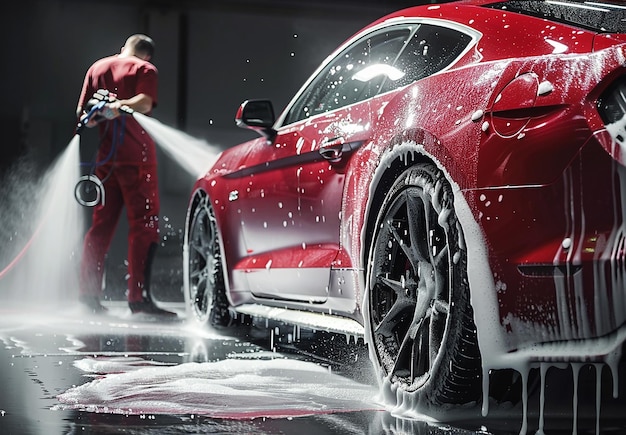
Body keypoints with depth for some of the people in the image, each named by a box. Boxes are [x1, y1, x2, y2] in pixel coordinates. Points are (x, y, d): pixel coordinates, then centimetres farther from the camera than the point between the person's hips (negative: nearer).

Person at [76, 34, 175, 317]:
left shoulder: (97, 68, 17)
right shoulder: (145, 70, 1)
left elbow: (83, 115, 15)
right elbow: (144, 103, -19)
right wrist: (120, 107, -30)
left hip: (106, 156, 6)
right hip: (136, 155, -6)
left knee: (101, 224, 12)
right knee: (144, 224, -6)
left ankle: (88, 293, 11)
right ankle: (138, 296, -12)